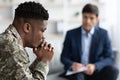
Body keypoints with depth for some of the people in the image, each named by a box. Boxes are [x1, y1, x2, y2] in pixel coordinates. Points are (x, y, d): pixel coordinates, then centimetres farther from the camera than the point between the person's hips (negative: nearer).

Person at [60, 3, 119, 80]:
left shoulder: (103, 34, 2)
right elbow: (64, 57, 2)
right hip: (76, 72, -1)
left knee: (113, 71, -28)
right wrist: (72, 65, -22)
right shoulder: (71, 34, 2)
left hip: (95, 72, 1)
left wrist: (95, 66, -22)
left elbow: (110, 58, -2)